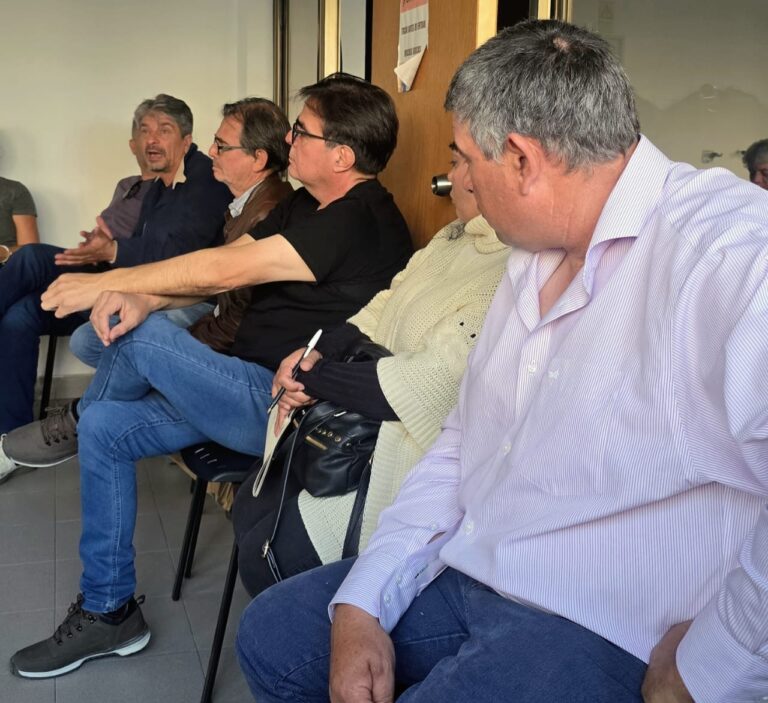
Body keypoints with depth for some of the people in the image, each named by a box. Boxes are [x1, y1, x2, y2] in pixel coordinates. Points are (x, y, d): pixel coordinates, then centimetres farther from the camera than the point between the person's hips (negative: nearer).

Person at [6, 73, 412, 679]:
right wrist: (141, 297, -14)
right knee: (104, 429, 4)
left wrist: (103, 284, -12)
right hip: (253, 391, 10)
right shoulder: (307, 207, 12)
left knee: (140, 335, -18)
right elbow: (224, 265, 5)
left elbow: (223, 271, -21)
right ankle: (108, 612, 16)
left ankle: (75, 421, 17)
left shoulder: (358, 221, -20)